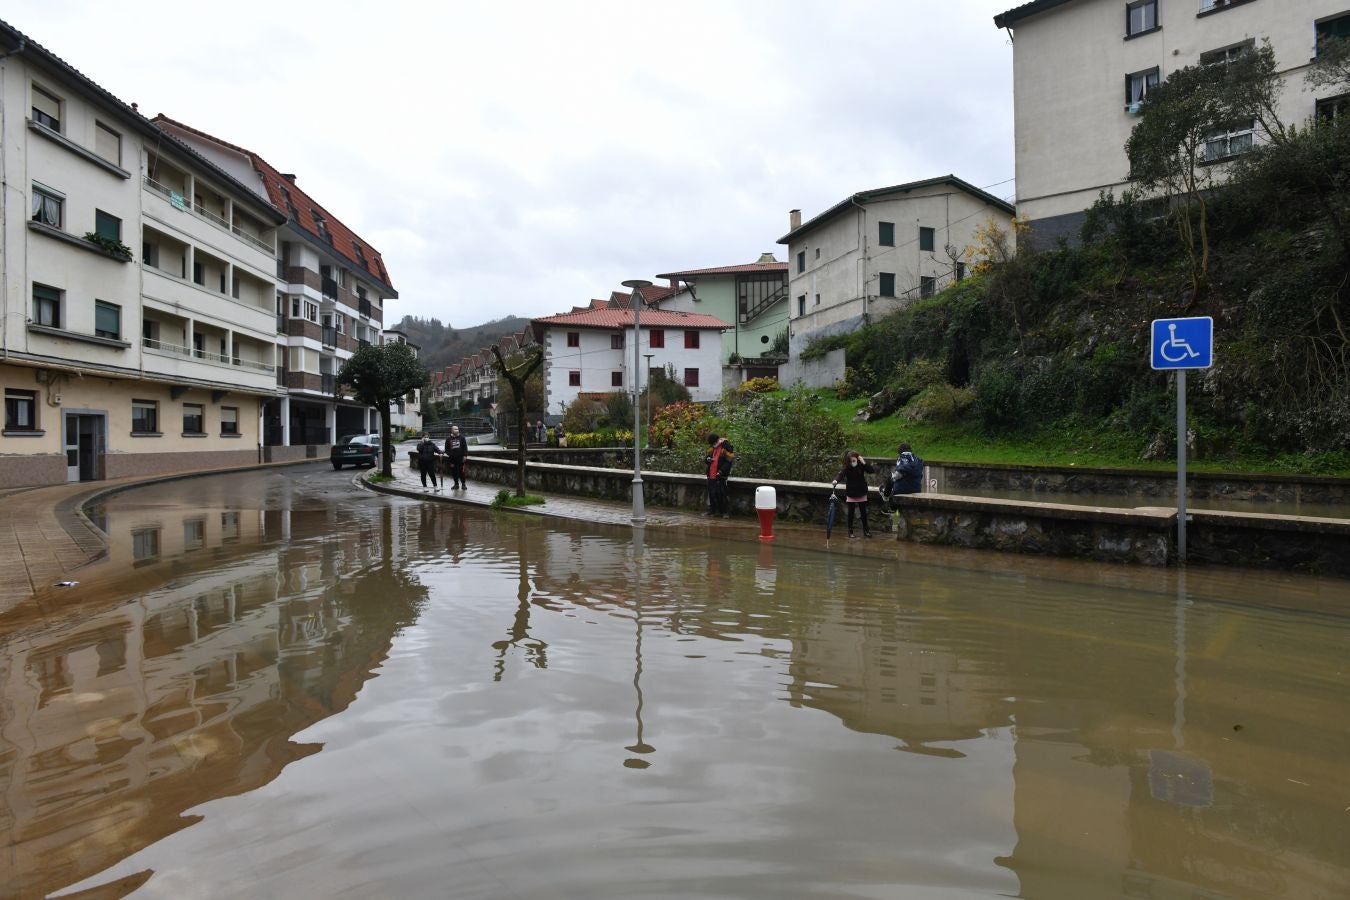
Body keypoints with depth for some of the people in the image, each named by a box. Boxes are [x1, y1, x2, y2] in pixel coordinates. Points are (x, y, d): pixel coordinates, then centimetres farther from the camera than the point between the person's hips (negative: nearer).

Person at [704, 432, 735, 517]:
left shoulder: (725, 447, -10)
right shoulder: (712, 448, 12)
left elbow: (729, 462, -13)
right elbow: (706, 458, 21)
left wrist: (721, 471, -21)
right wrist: (707, 459, -4)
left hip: (720, 476, -7)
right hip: (711, 475, 7)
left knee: (721, 494, -6)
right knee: (711, 493, 11)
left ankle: (724, 512, 2)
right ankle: (712, 510, 22)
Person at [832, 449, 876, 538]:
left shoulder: (861, 465, -11)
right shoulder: (846, 468, -16)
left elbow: (872, 470, -16)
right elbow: (840, 474, -32)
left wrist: (864, 463, -29)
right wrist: (835, 481, -53)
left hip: (861, 493, 2)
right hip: (851, 494, -2)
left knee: (863, 512, 12)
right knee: (851, 512, 4)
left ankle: (866, 530, 25)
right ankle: (850, 531, 13)